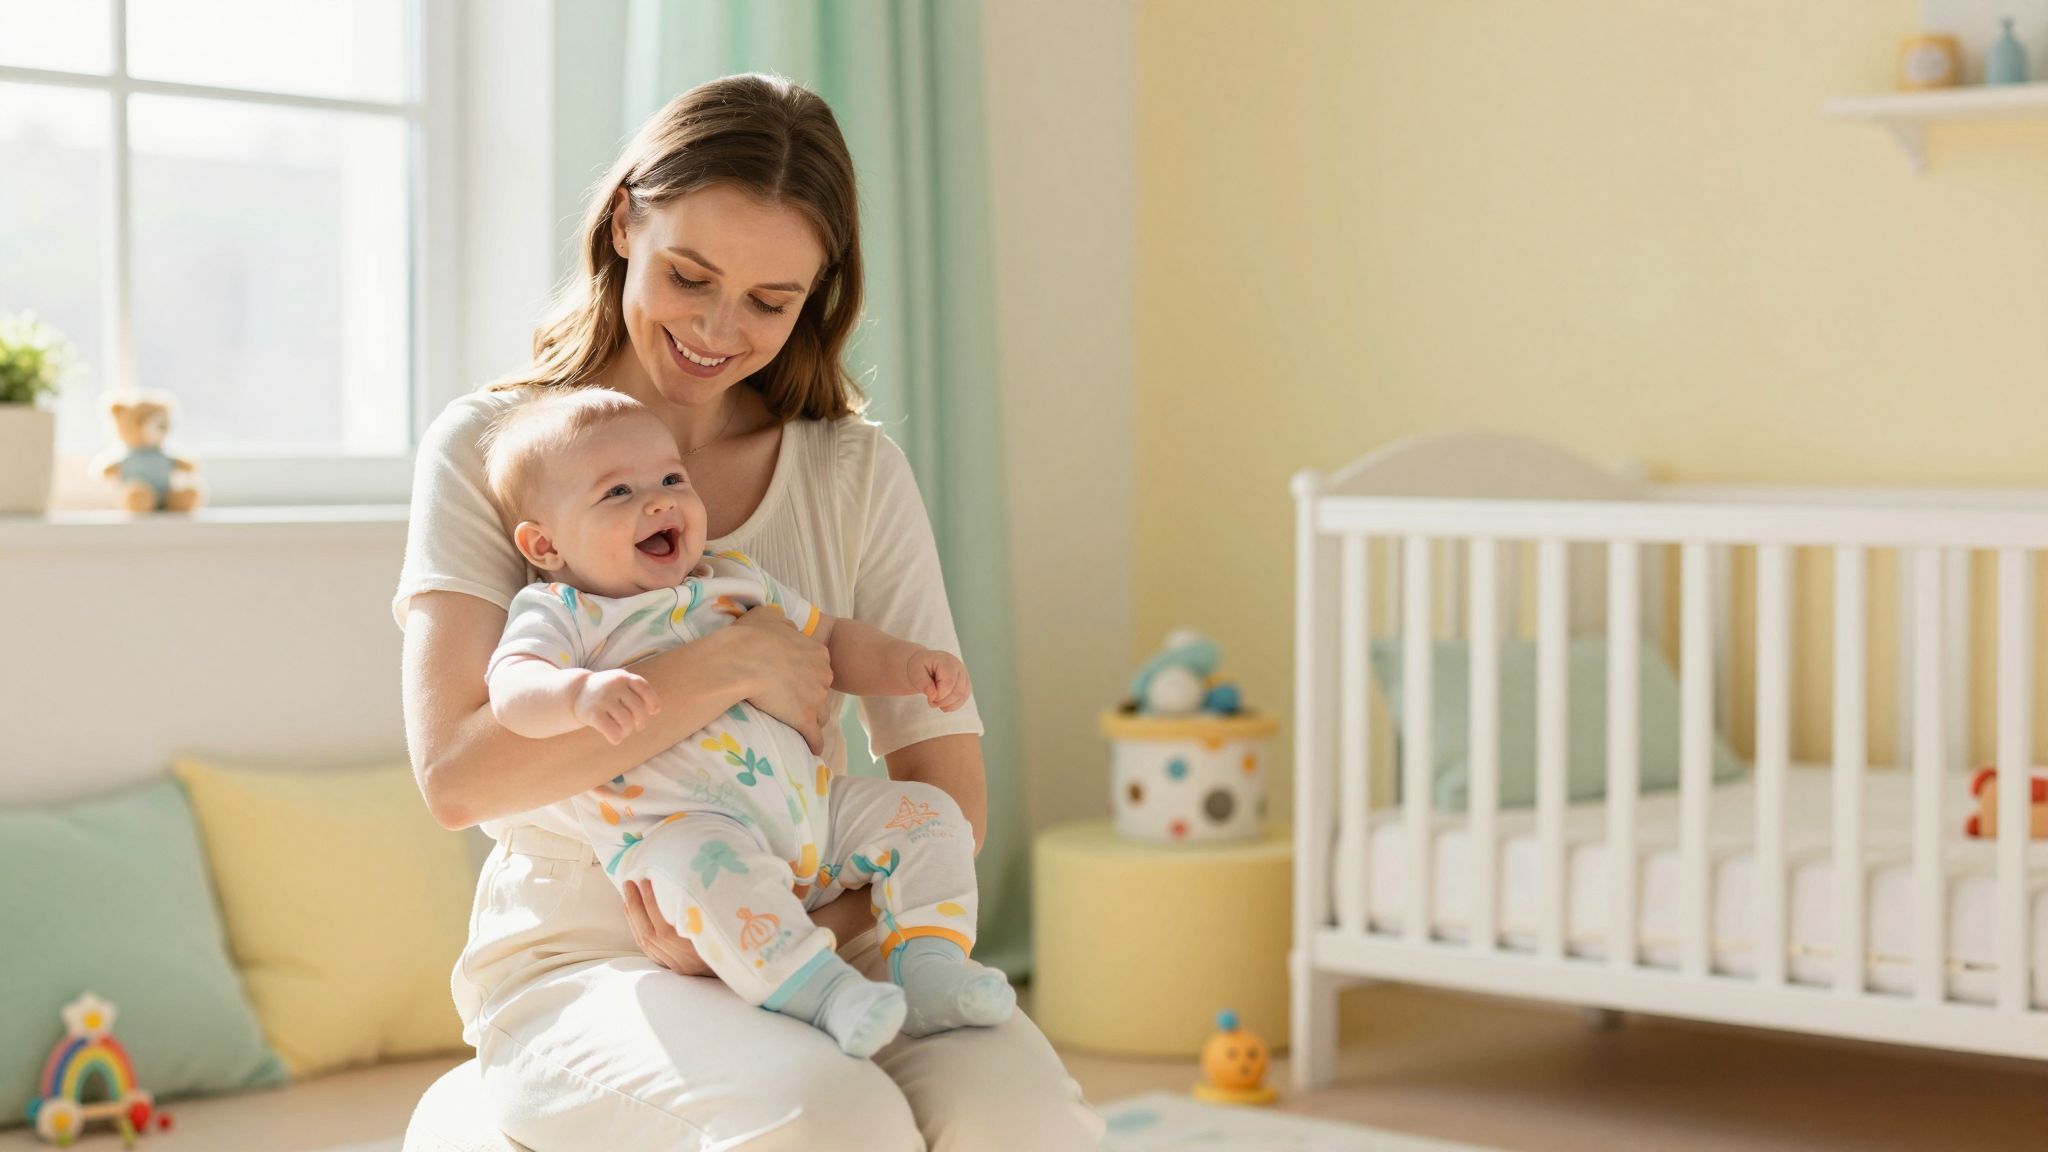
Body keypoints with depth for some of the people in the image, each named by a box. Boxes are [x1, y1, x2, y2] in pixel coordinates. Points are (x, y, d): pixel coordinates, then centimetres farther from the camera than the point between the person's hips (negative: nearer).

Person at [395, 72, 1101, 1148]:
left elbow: (946, 789, 2)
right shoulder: (490, 448, 0)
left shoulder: (855, 472, 8)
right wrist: (728, 665, -17)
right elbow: (455, 773, -14)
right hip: (580, 965, -2)